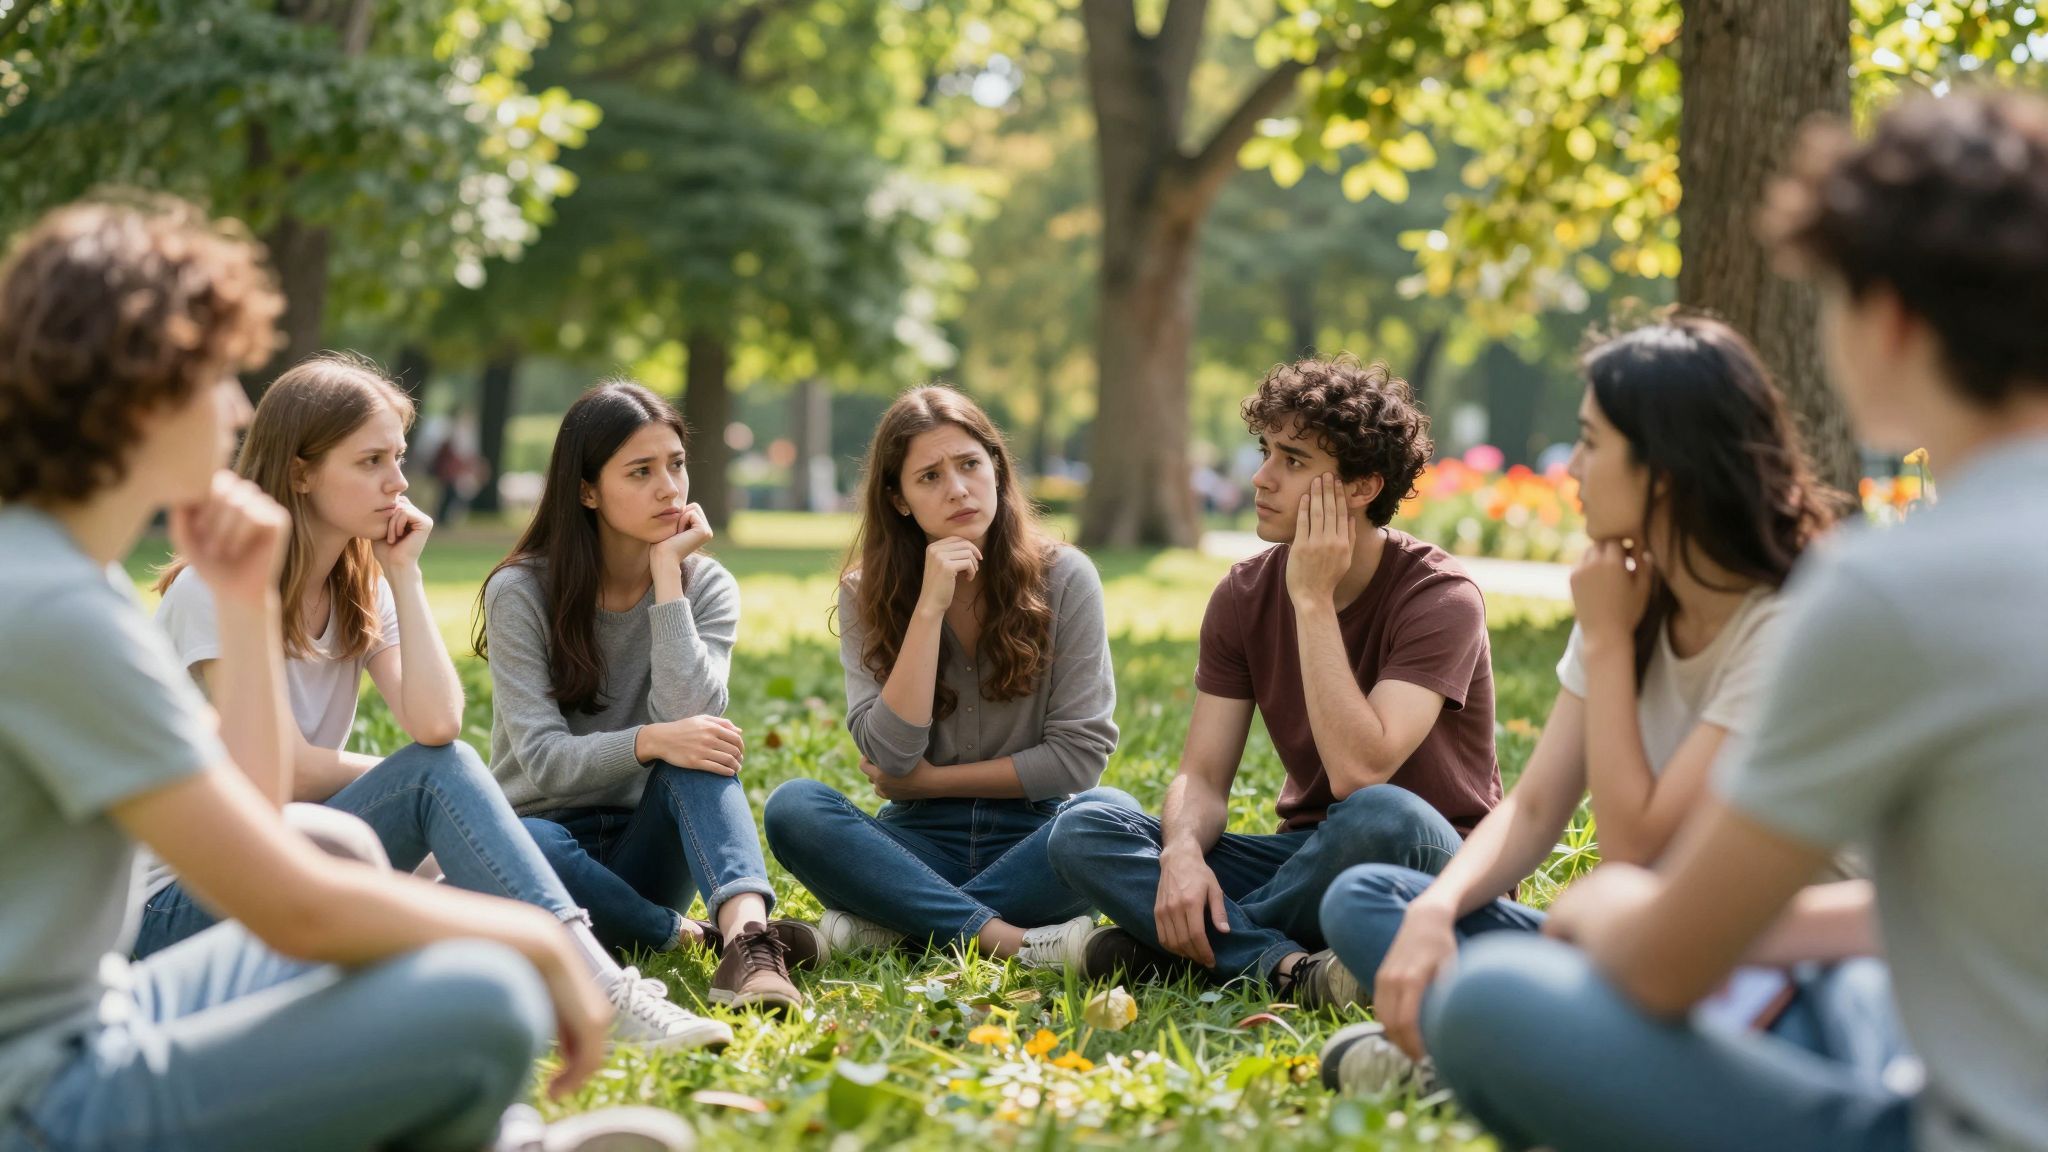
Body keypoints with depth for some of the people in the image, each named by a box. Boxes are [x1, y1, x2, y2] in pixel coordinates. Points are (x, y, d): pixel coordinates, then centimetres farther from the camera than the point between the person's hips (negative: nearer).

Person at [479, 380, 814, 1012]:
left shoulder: (707, 587, 0)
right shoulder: (520, 592, -7)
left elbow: (688, 718, -19)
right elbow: (544, 759, -16)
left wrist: (667, 574, -18)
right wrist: (649, 741, -34)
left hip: (646, 845, 2)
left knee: (698, 748, -30)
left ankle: (746, 935, -49)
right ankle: (695, 936, -26)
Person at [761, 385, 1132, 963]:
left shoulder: (1063, 578, -3)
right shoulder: (867, 594, 1)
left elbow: (1080, 752, -6)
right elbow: (890, 757, -11)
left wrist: (932, 780, -6)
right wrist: (929, 608, -17)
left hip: (1031, 838, -1)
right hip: (923, 841, 1)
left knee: (1111, 815, -33)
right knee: (793, 807, -27)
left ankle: (891, 923, -24)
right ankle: (1011, 938, -32)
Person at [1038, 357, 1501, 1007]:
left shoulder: (1441, 598, -17)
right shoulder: (1245, 596, 1)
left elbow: (1358, 772, -30)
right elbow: (1203, 776, -3)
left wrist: (1313, 601, -25)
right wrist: (1182, 852, -26)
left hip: (1437, 868, -5)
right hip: (1309, 856, 5)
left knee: (1380, 815, -41)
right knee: (1081, 832, -13)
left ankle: (1179, 943, -20)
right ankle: (1284, 967, -32)